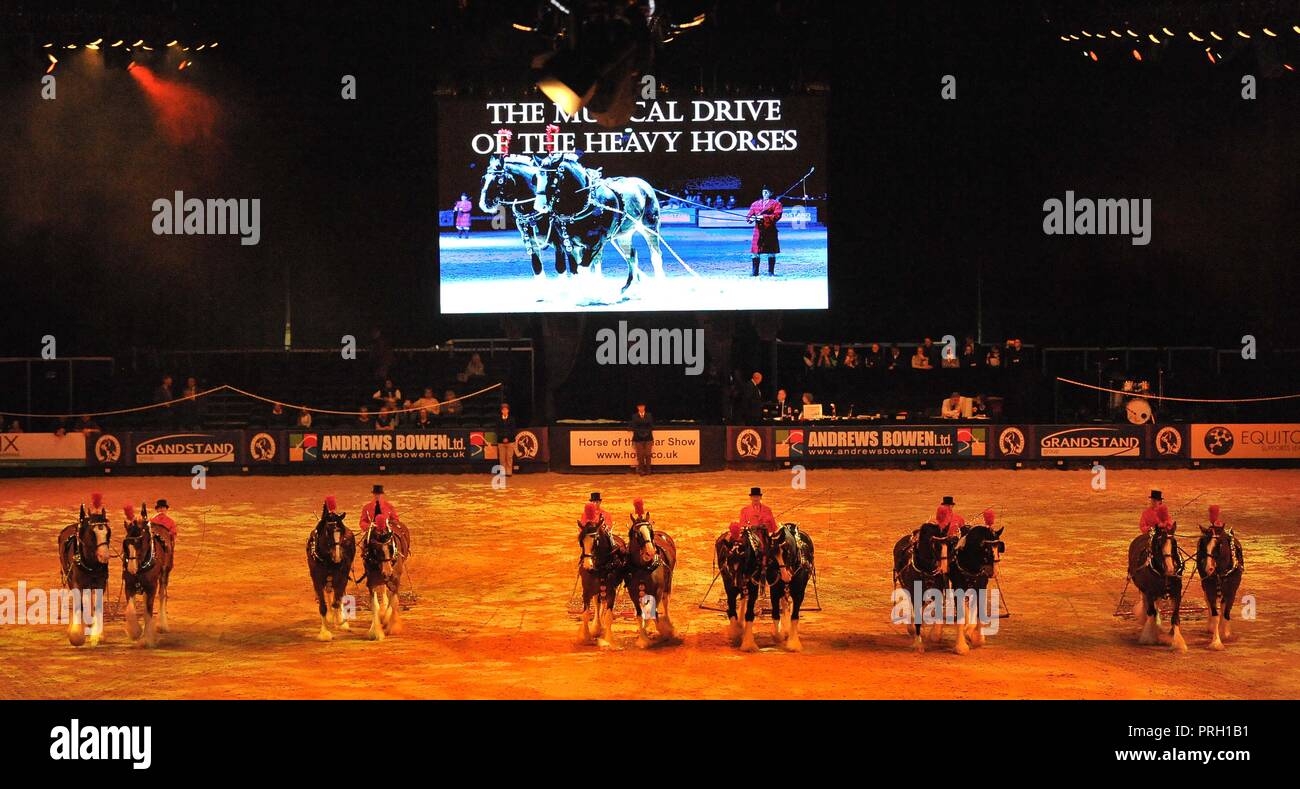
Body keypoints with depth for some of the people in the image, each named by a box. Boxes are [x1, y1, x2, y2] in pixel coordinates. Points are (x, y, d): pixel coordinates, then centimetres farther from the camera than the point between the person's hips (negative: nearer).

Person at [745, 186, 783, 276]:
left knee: (771, 252, -1)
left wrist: (764, 217, -16)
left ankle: (771, 272, 5)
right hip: (758, 230, 3)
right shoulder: (755, 204, 16)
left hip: (770, 231, -3)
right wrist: (751, 219, -12)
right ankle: (755, 271, 5)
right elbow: (749, 216, 13)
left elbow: (777, 216, -8)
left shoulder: (776, 204, 5)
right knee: (755, 252, -2)